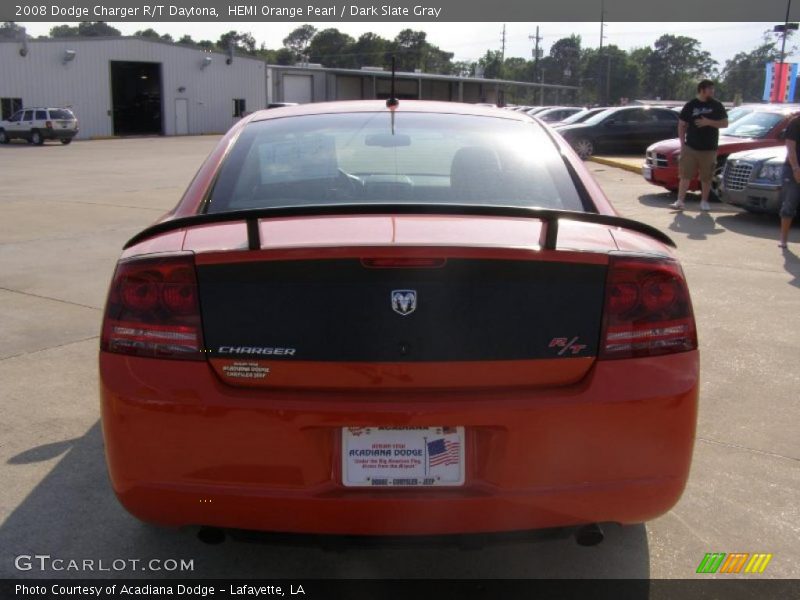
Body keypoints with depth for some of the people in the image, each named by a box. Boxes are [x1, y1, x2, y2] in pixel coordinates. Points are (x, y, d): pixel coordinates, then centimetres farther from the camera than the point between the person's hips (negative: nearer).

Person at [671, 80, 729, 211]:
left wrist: (709, 122, -12)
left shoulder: (717, 105, 5)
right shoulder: (690, 105, 3)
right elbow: (682, 125, 6)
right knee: (685, 175, -4)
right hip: (690, 147, -1)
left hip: (709, 148, 1)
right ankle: (680, 201, -1)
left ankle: (704, 202, 15)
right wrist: (682, 143, -1)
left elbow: (725, 123, 4)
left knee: (706, 178, 4)